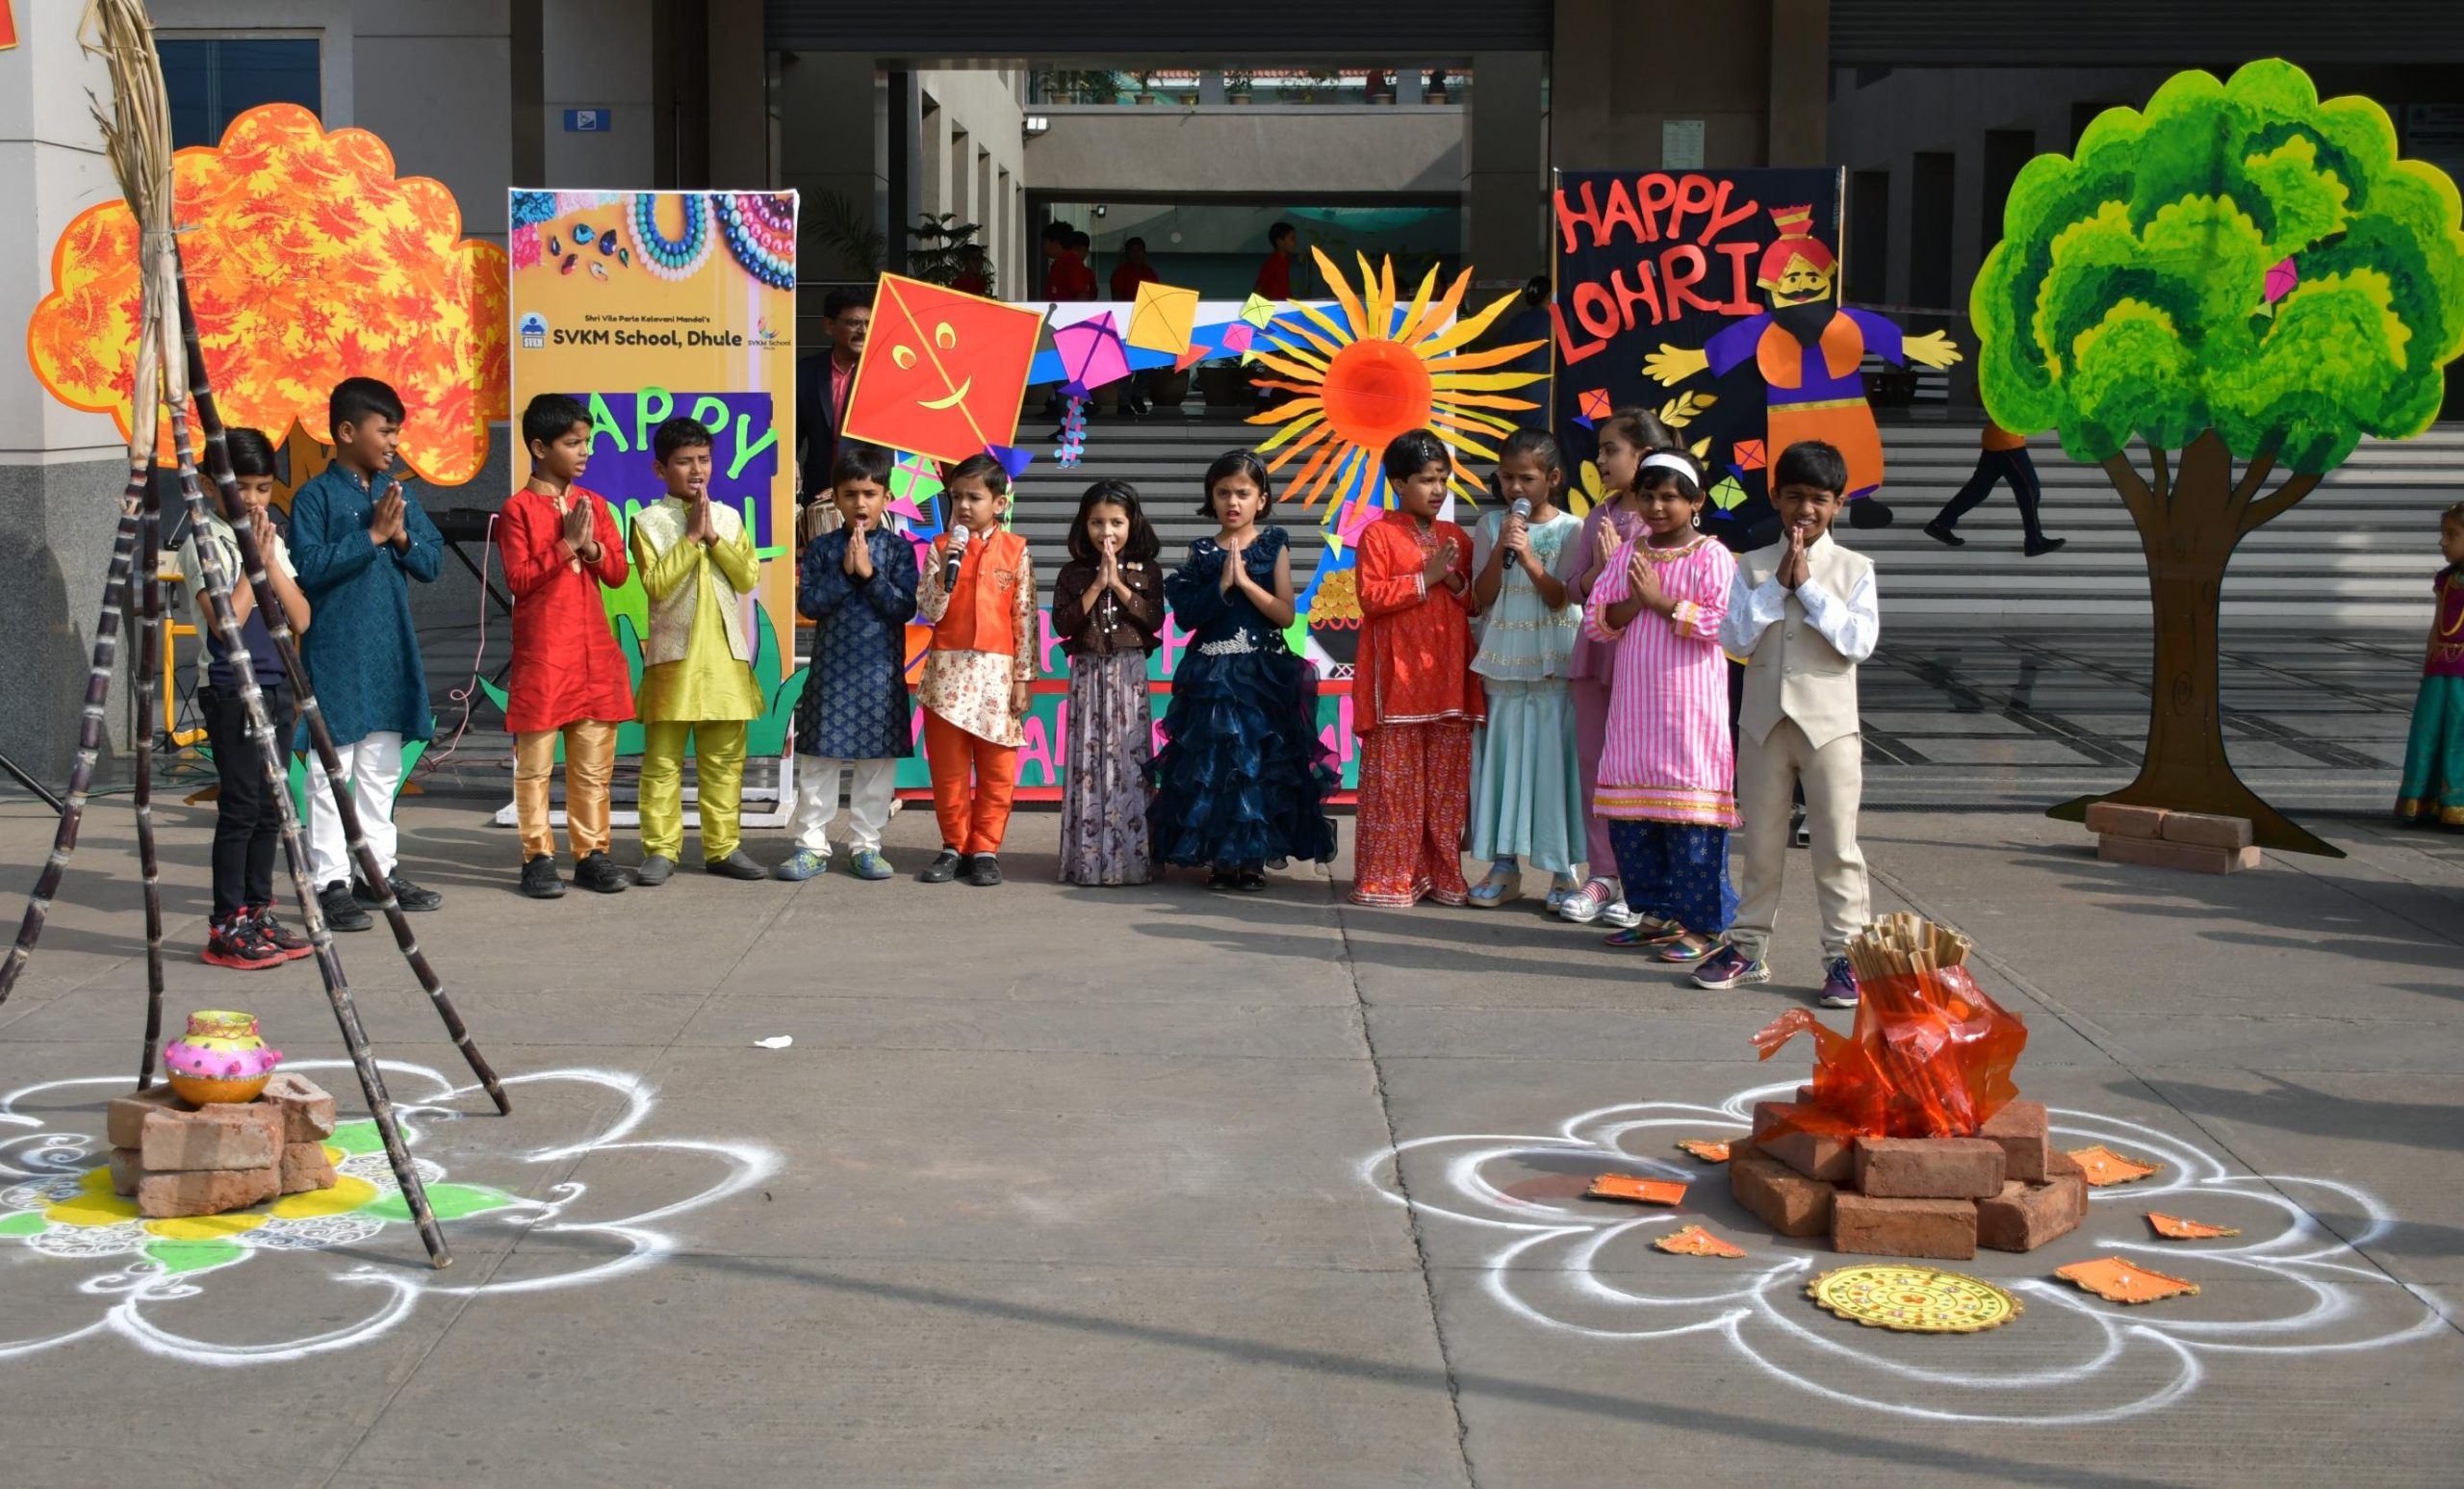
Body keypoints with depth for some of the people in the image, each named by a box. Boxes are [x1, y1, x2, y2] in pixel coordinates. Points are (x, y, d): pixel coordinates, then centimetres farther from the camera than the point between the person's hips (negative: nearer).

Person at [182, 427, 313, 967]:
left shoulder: (271, 538, 12)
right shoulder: (204, 541, -7)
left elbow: (300, 619, 4)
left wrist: (270, 561, -6)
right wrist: (253, 560, -14)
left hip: (275, 686, 7)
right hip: (229, 689, -7)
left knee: (270, 806, 8)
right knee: (240, 805, -8)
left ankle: (258, 913, 16)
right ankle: (226, 928, -4)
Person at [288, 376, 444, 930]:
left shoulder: (397, 494, 10)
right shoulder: (316, 497, -8)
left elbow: (433, 562, 9)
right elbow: (308, 567, -17)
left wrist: (401, 537, -9)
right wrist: (370, 536, -18)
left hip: (389, 652, 6)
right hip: (336, 655, -6)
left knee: (381, 769, 14)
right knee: (331, 770, -2)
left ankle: (377, 869, 23)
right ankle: (330, 881, 3)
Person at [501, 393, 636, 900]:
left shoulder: (594, 504, 11)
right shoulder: (518, 509, -4)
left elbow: (619, 573, 8)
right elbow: (518, 580, -11)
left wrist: (591, 547, -10)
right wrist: (565, 545, -17)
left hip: (594, 652, 5)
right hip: (540, 654, -5)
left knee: (594, 763, 7)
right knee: (535, 762, 0)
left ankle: (591, 852, 14)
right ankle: (538, 857, 5)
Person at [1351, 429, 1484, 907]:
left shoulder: (1457, 538, 16)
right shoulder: (1379, 534, 0)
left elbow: (1478, 604, 18)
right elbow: (1371, 598, -9)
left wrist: (1458, 583, -3)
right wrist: (1425, 578, -13)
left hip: (1449, 678, 5)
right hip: (1397, 678, -5)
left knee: (1447, 782, 5)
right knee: (1394, 782, -4)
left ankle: (1442, 875, 12)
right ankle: (1388, 879, 0)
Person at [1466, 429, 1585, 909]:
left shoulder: (1569, 529, -1)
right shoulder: (1492, 526, 6)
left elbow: (1560, 598, -8)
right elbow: (1482, 597, 0)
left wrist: (1529, 556, -20)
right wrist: (1501, 549, -13)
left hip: (1553, 665, -3)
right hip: (1501, 663, 3)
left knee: (1554, 758, -2)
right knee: (1502, 757, 4)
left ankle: (1565, 868, 6)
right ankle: (1503, 865, 11)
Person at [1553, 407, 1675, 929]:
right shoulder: (1600, 516, 13)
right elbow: (1576, 588, 11)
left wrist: (1619, 563, -14)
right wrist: (1599, 568, -8)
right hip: (1595, 649, 7)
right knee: (1593, 761, 8)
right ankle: (1602, 875, 17)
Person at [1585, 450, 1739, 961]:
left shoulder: (1711, 556, -4)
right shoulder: (1629, 552, 12)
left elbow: (1723, 621, -16)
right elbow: (1595, 620, 7)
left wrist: (1662, 601, -16)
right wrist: (1631, 604, -12)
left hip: (1691, 704, -6)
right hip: (1634, 703, 6)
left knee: (1692, 819, -6)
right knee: (1629, 814, 9)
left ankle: (1703, 924, 2)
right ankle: (1656, 913, 22)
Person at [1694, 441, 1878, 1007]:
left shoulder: (1853, 569, 0)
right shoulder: (1753, 567, 4)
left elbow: (1859, 641, -12)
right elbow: (1734, 638, -6)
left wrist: (1808, 587, -14)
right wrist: (1778, 585, -12)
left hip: (1829, 722, -2)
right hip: (1764, 720, 2)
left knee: (1837, 843, -1)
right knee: (1761, 840, 11)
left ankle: (1845, 954, 6)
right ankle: (1748, 946, 21)